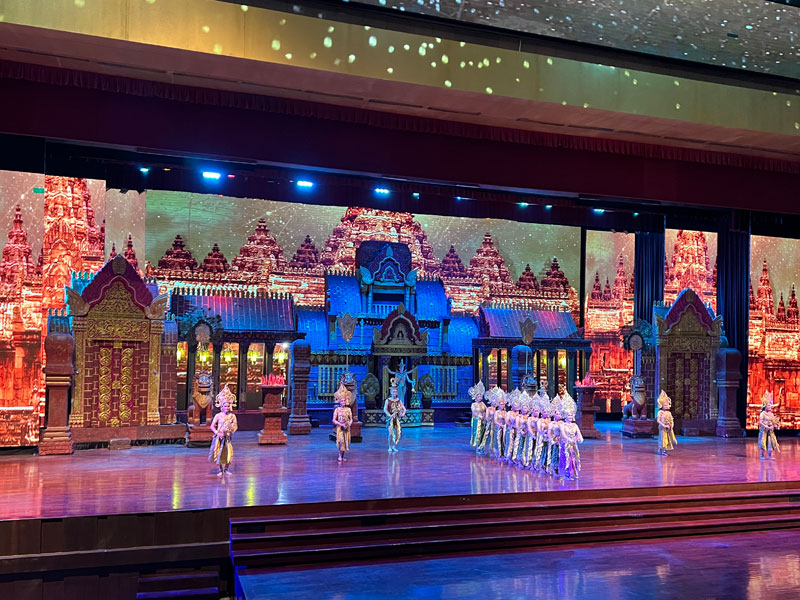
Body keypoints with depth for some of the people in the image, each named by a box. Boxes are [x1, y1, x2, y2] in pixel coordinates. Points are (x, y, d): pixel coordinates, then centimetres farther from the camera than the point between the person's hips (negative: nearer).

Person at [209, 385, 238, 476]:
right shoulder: (218, 415, -5)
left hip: (227, 437, 1)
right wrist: (217, 433, -15)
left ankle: (226, 469, 16)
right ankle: (220, 470, 20)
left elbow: (235, 426, 6)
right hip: (219, 437, -1)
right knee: (219, 454, 4)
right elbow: (212, 426, -5)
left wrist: (232, 431, -11)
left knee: (229, 454, -5)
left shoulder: (232, 416, 0)